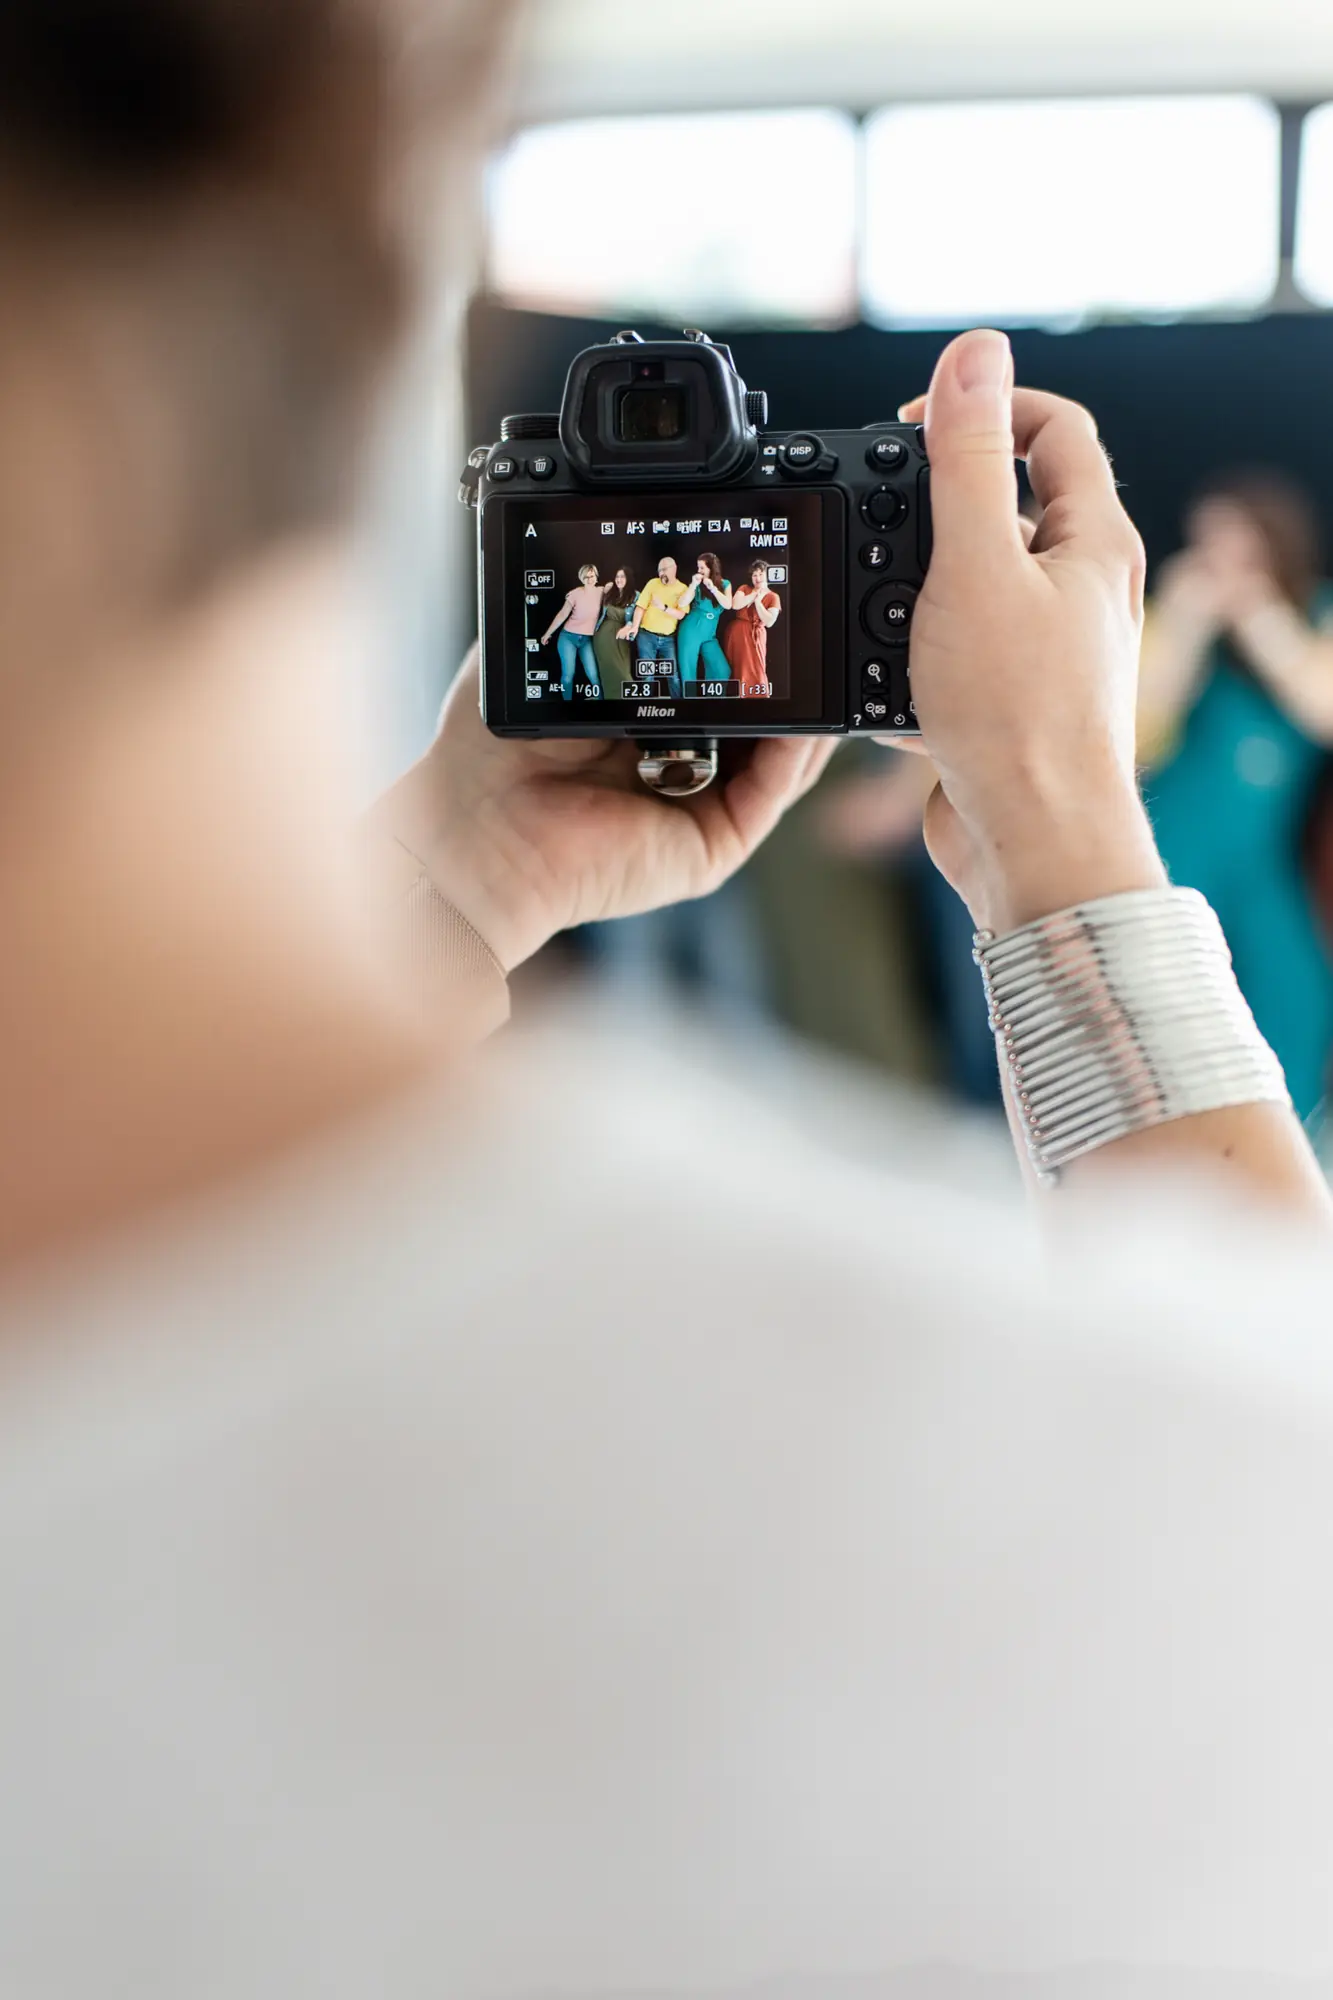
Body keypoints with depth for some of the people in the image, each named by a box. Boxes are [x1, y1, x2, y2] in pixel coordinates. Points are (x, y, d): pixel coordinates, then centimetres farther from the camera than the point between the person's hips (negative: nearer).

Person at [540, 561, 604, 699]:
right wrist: (548, 633, 0)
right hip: (568, 637, -2)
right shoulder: (576, 593, -9)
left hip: (587, 640, 2)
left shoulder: (601, 591, -3)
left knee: (593, 675, -7)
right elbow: (562, 614, -3)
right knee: (568, 674, -4)